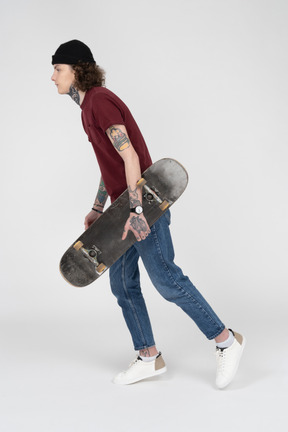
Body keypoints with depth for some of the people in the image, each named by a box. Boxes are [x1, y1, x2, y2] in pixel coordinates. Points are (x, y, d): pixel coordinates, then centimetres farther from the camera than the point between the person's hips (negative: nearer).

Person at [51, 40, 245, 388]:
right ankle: (149, 357, 17)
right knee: (122, 283, 9)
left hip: (143, 203, -10)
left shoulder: (99, 101, -14)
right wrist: (97, 208, 23)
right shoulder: (90, 106, 17)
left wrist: (136, 210, -29)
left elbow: (130, 156, -23)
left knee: (166, 278, -8)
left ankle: (225, 340, 3)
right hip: (124, 206, 10)